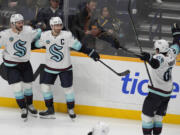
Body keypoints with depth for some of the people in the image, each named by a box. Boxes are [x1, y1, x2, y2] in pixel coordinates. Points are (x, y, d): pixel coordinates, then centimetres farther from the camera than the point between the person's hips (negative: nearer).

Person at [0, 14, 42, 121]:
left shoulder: (28, 31, -13)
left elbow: (39, 33, 3)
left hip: (25, 63, 3)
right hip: (11, 65, -3)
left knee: (28, 85, 15)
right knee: (17, 87, -6)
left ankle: (30, 105, 40)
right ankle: (23, 109, 15)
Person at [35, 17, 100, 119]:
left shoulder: (67, 35, -18)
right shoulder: (45, 36, -11)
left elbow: (78, 46, -14)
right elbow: (37, 44, 7)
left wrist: (91, 53, -17)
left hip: (65, 68, -3)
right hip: (50, 67, 3)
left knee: (68, 88, 0)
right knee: (45, 86, 1)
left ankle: (71, 109, 22)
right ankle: (50, 110, 13)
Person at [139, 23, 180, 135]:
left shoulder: (160, 57, -21)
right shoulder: (171, 54, 0)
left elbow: (156, 63, -46)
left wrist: (149, 58, -64)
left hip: (157, 92, -8)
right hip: (167, 92, 8)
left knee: (147, 112, -3)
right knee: (158, 114, 15)